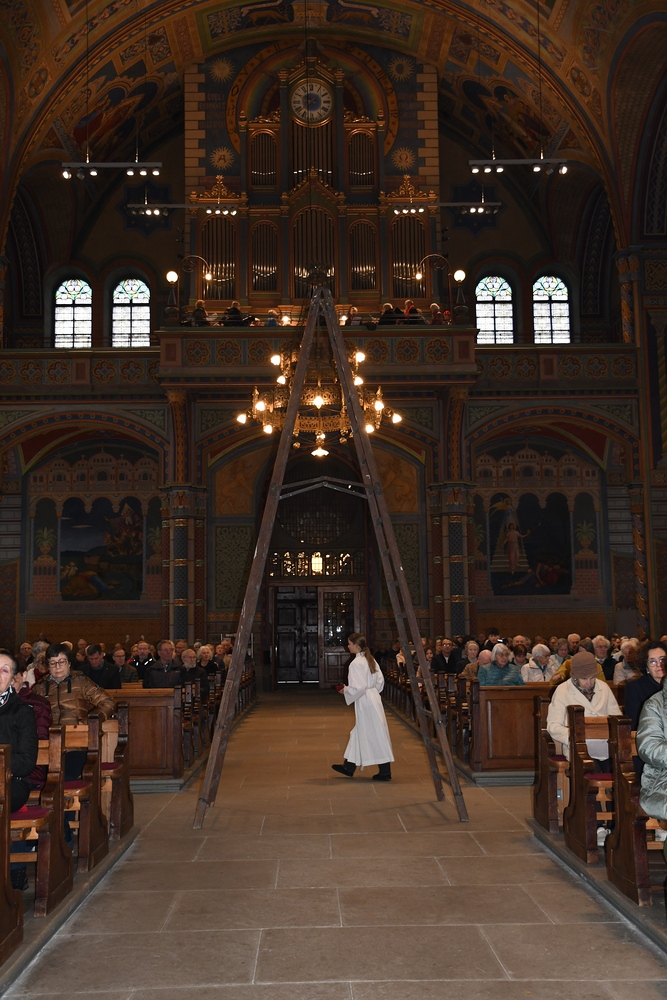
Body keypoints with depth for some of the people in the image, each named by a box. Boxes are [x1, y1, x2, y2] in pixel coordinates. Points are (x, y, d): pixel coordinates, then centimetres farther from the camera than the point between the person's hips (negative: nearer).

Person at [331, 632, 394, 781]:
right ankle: (349, 766, 27)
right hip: (373, 698, 9)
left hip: (365, 703, -9)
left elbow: (359, 688, -21)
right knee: (359, 733, 17)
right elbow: (380, 681, 10)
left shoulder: (355, 664, -19)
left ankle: (385, 772, 6)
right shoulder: (370, 659, 8)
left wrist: (345, 690, -6)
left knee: (374, 735, -1)